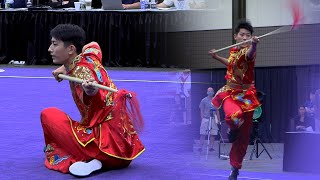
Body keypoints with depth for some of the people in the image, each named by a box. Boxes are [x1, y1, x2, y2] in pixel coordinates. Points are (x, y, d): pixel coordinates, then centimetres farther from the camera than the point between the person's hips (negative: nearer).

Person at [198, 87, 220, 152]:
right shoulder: (204, 100, 3)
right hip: (205, 119, -3)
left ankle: (211, 147, 6)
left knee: (212, 134, 1)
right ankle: (200, 147, -3)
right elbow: (201, 111, 2)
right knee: (203, 134, -5)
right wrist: (202, 119, -7)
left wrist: (218, 119, 9)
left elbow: (217, 111, 15)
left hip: (213, 119, 3)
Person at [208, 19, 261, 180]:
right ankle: (233, 129, 3)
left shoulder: (248, 51, -14)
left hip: (246, 94, -2)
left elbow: (250, 54, -43)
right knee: (233, 115, -34)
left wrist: (253, 45, -65)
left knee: (243, 135, 5)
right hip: (230, 91, 2)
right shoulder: (233, 50, 3)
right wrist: (217, 57, 25)